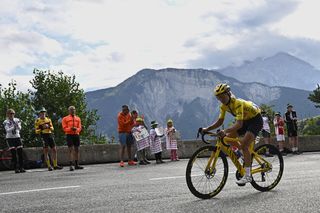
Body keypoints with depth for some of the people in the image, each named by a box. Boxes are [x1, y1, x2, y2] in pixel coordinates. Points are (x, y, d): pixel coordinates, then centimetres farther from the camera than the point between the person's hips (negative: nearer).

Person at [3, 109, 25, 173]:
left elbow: (19, 128, -4)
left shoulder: (17, 120, 5)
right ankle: (15, 168, -3)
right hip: (9, 138, -3)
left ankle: (21, 168, 2)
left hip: (17, 137, 3)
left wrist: (17, 125, -26)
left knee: (20, 153, -3)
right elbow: (7, 130, -13)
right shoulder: (6, 122, -2)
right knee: (13, 154, -6)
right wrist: (13, 127, -30)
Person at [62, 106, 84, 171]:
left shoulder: (78, 119, 15)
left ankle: (76, 165, 16)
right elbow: (64, 128, -3)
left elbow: (80, 128, 8)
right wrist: (70, 128, -21)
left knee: (77, 150, 7)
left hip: (76, 135, 4)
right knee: (71, 150, -10)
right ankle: (71, 165, -11)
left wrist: (76, 129, -15)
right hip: (69, 135, -4)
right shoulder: (65, 119, 5)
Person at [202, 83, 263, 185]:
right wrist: (207, 129, -16)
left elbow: (239, 124, -41)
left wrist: (225, 131, -55)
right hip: (245, 120, 8)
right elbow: (220, 121, -4)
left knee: (244, 145, -23)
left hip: (255, 119, -8)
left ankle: (248, 175, -20)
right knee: (228, 137, -6)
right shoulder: (224, 105, -8)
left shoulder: (237, 103, -32)